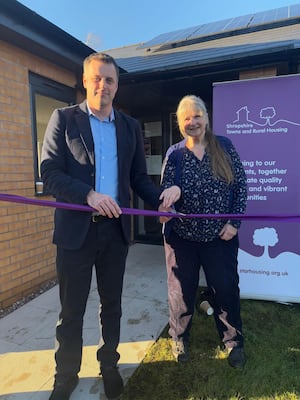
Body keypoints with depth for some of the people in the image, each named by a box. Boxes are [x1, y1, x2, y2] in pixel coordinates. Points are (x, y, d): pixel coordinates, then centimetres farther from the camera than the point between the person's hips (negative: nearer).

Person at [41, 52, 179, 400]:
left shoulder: (130, 126, 10)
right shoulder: (63, 118, 0)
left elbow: (138, 177, 9)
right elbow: (49, 173, -8)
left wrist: (161, 195, -10)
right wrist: (89, 194, -23)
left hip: (116, 229, 3)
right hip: (76, 229, -2)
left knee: (112, 305, 18)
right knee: (71, 310, 11)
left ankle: (109, 366, 41)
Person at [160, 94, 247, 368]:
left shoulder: (224, 146, -1)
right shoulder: (174, 154, -1)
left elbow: (241, 185, 0)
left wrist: (234, 222, -7)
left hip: (220, 235, 0)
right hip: (182, 235, 0)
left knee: (226, 289, 11)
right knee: (182, 290, 12)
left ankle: (233, 341, 37)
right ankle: (179, 338, 38)